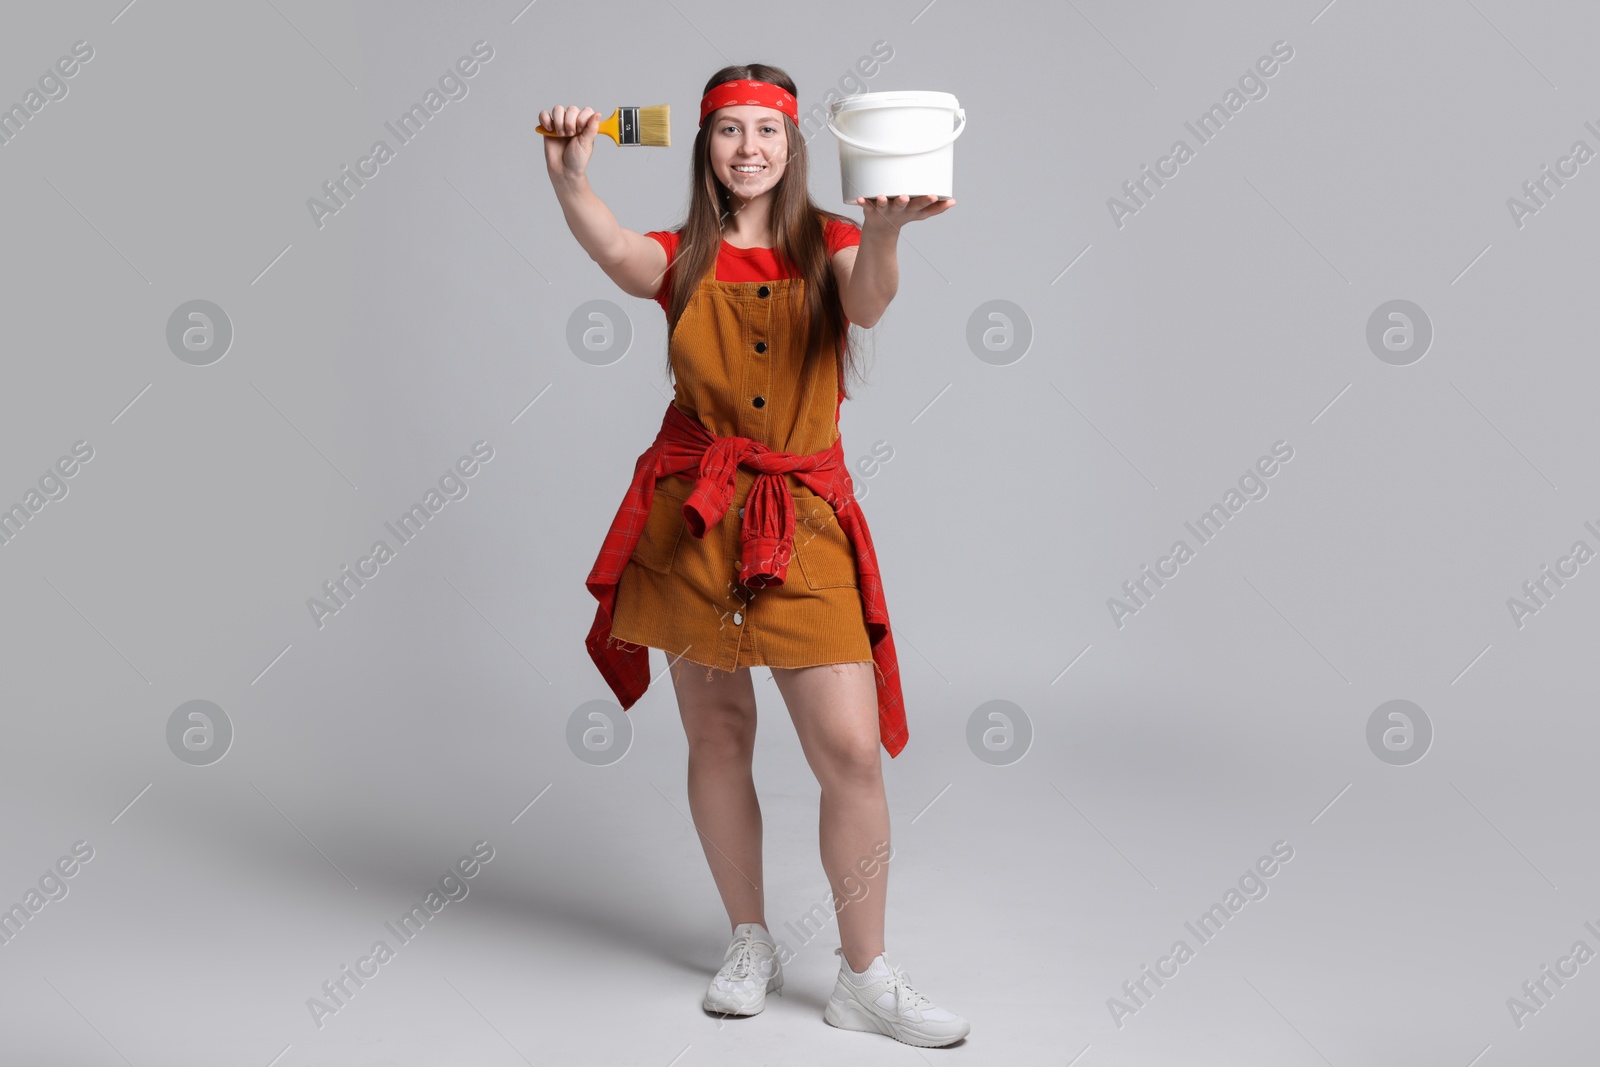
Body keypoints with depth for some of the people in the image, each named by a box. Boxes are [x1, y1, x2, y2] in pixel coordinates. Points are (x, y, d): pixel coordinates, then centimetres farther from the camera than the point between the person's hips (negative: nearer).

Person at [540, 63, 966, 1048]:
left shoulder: (829, 243, 6)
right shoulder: (685, 258, 7)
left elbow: (867, 302, -17)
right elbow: (618, 254, -16)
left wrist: (885, 232, -38)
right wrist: (571, 177, -36)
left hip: (803, 520, -1)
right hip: (692, 513, 1)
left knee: (853, 751, -6)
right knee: (718, 736, 9)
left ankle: (866, 979, 11)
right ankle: (751, 945, 28)